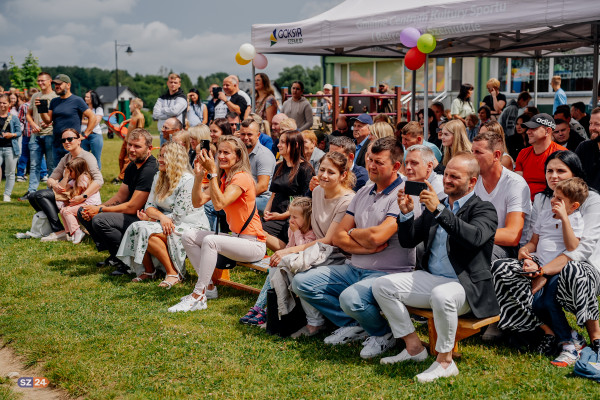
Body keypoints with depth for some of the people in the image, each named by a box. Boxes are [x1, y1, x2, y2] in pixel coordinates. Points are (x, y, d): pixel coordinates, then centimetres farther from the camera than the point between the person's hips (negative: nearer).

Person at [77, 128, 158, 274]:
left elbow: (132, 207, -22)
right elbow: (120, 197, 13)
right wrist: (94, 209, -4)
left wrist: (99, 210, -13)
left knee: (99, 220, -30)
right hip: (131, 214, 10)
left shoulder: (150, 170, -21)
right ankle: (114, 254, 9)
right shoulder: (132, 166, 10)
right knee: (83, 212, 8)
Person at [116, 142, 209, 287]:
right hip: (167, 225, 8)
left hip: (190, 227, -8)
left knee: (146, 231, -28)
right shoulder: (159, 177, 10)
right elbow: (149, 206, 5)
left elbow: (178, 216, -19)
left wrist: (151, 218, -8)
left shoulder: (187, 180, -17)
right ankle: (148, 270, 1)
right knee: (135, 228, -16)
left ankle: (173, 273, -19)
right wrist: (161, 216, -18)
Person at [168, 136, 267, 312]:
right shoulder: (221, 177, 9)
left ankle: (198, 296, -25)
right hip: (236, 237, 9)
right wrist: (198, 175, -11)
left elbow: (219, 204, -29)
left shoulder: (242, 177, -16)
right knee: (188, 237, -1)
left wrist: (212, 172, -28)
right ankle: (208, 285, -1)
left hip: (253, 243, -9)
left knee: (210, 241, -31)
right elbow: (197, 202, 0)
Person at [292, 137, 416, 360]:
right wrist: (369, 247, -11)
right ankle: (353, 326, 6)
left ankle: (383, 334, -3)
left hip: (388, 273, -8)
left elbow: (376, 236, -24)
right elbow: (338, 237, 7)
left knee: (350, 298, -35)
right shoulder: (363, 193, 13)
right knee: (301, 282, -1)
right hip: (355, 269, 8)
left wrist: (353, 233, -2)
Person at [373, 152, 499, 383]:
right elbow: (408, 241, 15)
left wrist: (439, 210, -30)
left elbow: (475, 238, -27)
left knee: (441, 295, -39)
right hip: (431, 278, 7)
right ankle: (414, 348, 2)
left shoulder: (484, 210, -4)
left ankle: (445, 361, -18)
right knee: (382, 286, -6)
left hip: (467, 286, -7)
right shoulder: (434, 206, 16)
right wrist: (406, 213, -4)